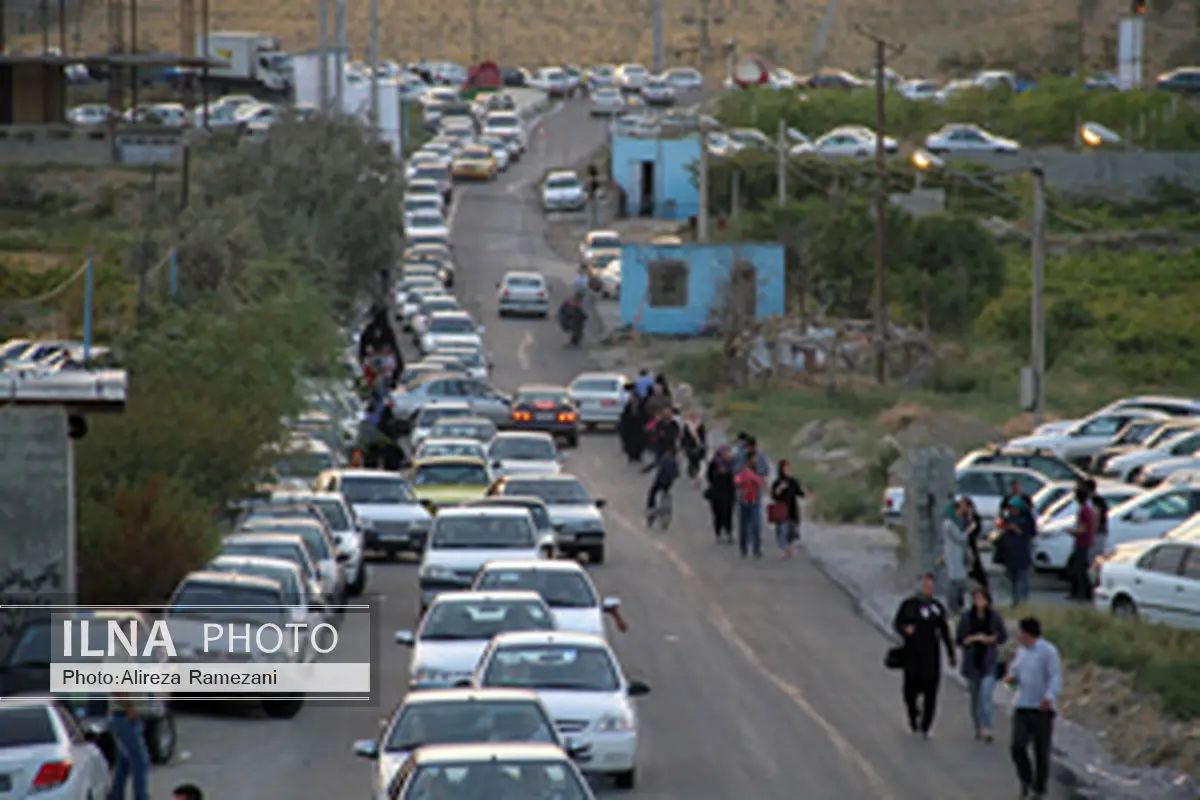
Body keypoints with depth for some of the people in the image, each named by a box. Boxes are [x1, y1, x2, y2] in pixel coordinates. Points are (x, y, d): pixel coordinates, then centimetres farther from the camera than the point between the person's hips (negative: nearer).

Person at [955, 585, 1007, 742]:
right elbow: (959, 639, 0)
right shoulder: (966, 617, -2)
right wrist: (973, 638, -17)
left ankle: (986, 729, -19)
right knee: (975, 696, 11)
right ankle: (978, 728, 24)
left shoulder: (994, 616, -3)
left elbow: (1003, 636, 6)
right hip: (972, 661, 2)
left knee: (987, 694, -15)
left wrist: (989, 639, -11)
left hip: (989, 661, -2)